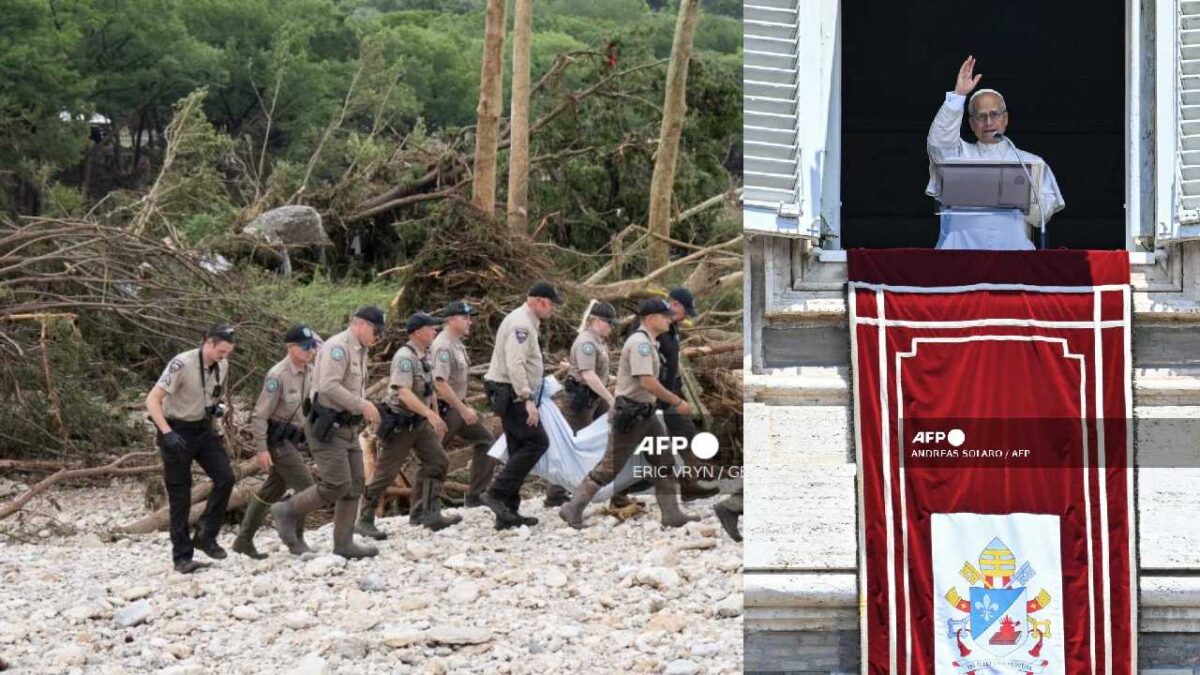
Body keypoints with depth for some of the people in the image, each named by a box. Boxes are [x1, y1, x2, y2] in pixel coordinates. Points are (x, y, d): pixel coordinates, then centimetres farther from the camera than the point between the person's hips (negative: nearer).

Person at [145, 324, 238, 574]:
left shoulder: (222, 366, -1)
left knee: (225, 478, -10)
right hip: (178, 431, -6)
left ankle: (205, 536, 5)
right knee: (180, 496, -1)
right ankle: (182, 556, 6)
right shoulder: (182, 364, -22)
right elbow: (152, 400, -25)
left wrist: (218, 408, -5)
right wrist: (167, 433, -35)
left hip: (204, 429, 6)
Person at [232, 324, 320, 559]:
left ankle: (244, 540, 23)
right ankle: (296, 538, -5)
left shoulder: (310, 372, 5)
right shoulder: (278, 375, -20)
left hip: (292, 439, 9)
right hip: (277, 438, -9)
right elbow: (261, 414, -19)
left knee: (272, 490, 14)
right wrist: (261, 449, -23)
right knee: (305, 484, -14)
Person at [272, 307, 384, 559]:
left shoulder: (360, 352, 17)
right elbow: (328, 386, -25)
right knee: (336, 485, -14)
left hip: (347, 427, 10)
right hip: (327, 426, -10)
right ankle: (288, 512, 3)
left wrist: (366, 408, 7)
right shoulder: (338, 347, -15)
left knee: (355, 486, 7)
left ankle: (344, 542, 12)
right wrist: (362, 405, -23)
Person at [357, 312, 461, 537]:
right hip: (400, 423, -9)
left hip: (419, 422, 9)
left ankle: (426, 512, -1)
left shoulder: (425, 356, 10)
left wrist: (437, 420, 21)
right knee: (387, 473, -2)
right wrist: (430, 414, -39)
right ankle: (365, 520, 8)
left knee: (438, 461, -2)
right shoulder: (405, 356, -20)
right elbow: (404, 392, -31)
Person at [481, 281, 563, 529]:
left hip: (513, 395, 11)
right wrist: (527, 399, -29)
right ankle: (497, 493, -16)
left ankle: (508, 513, 10)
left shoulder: (525, 323, 19)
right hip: (512, 394, -11)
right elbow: (515, 365, -25)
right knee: (537, 442, -13)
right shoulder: (521, 324, -15)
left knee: (520, 450, 10)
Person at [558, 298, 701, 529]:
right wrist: (677, 402, -21)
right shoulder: (640, 342, -18)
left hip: (645, 414, 10)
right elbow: (647, 382, -26)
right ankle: (573, 509, 4)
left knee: (665, 462, 7)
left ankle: (671, 514, 10)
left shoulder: (646, 342, 14)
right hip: (629, 414, -10)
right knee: (609, 468, -4)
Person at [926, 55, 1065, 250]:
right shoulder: (959, 155, 18)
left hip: (1013, 246, 0)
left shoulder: (1031, 163, 16)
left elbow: (1042, 214, 10)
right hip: (963, 246, 0)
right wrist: (958, 95, -7)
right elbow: (939, 140, -2)